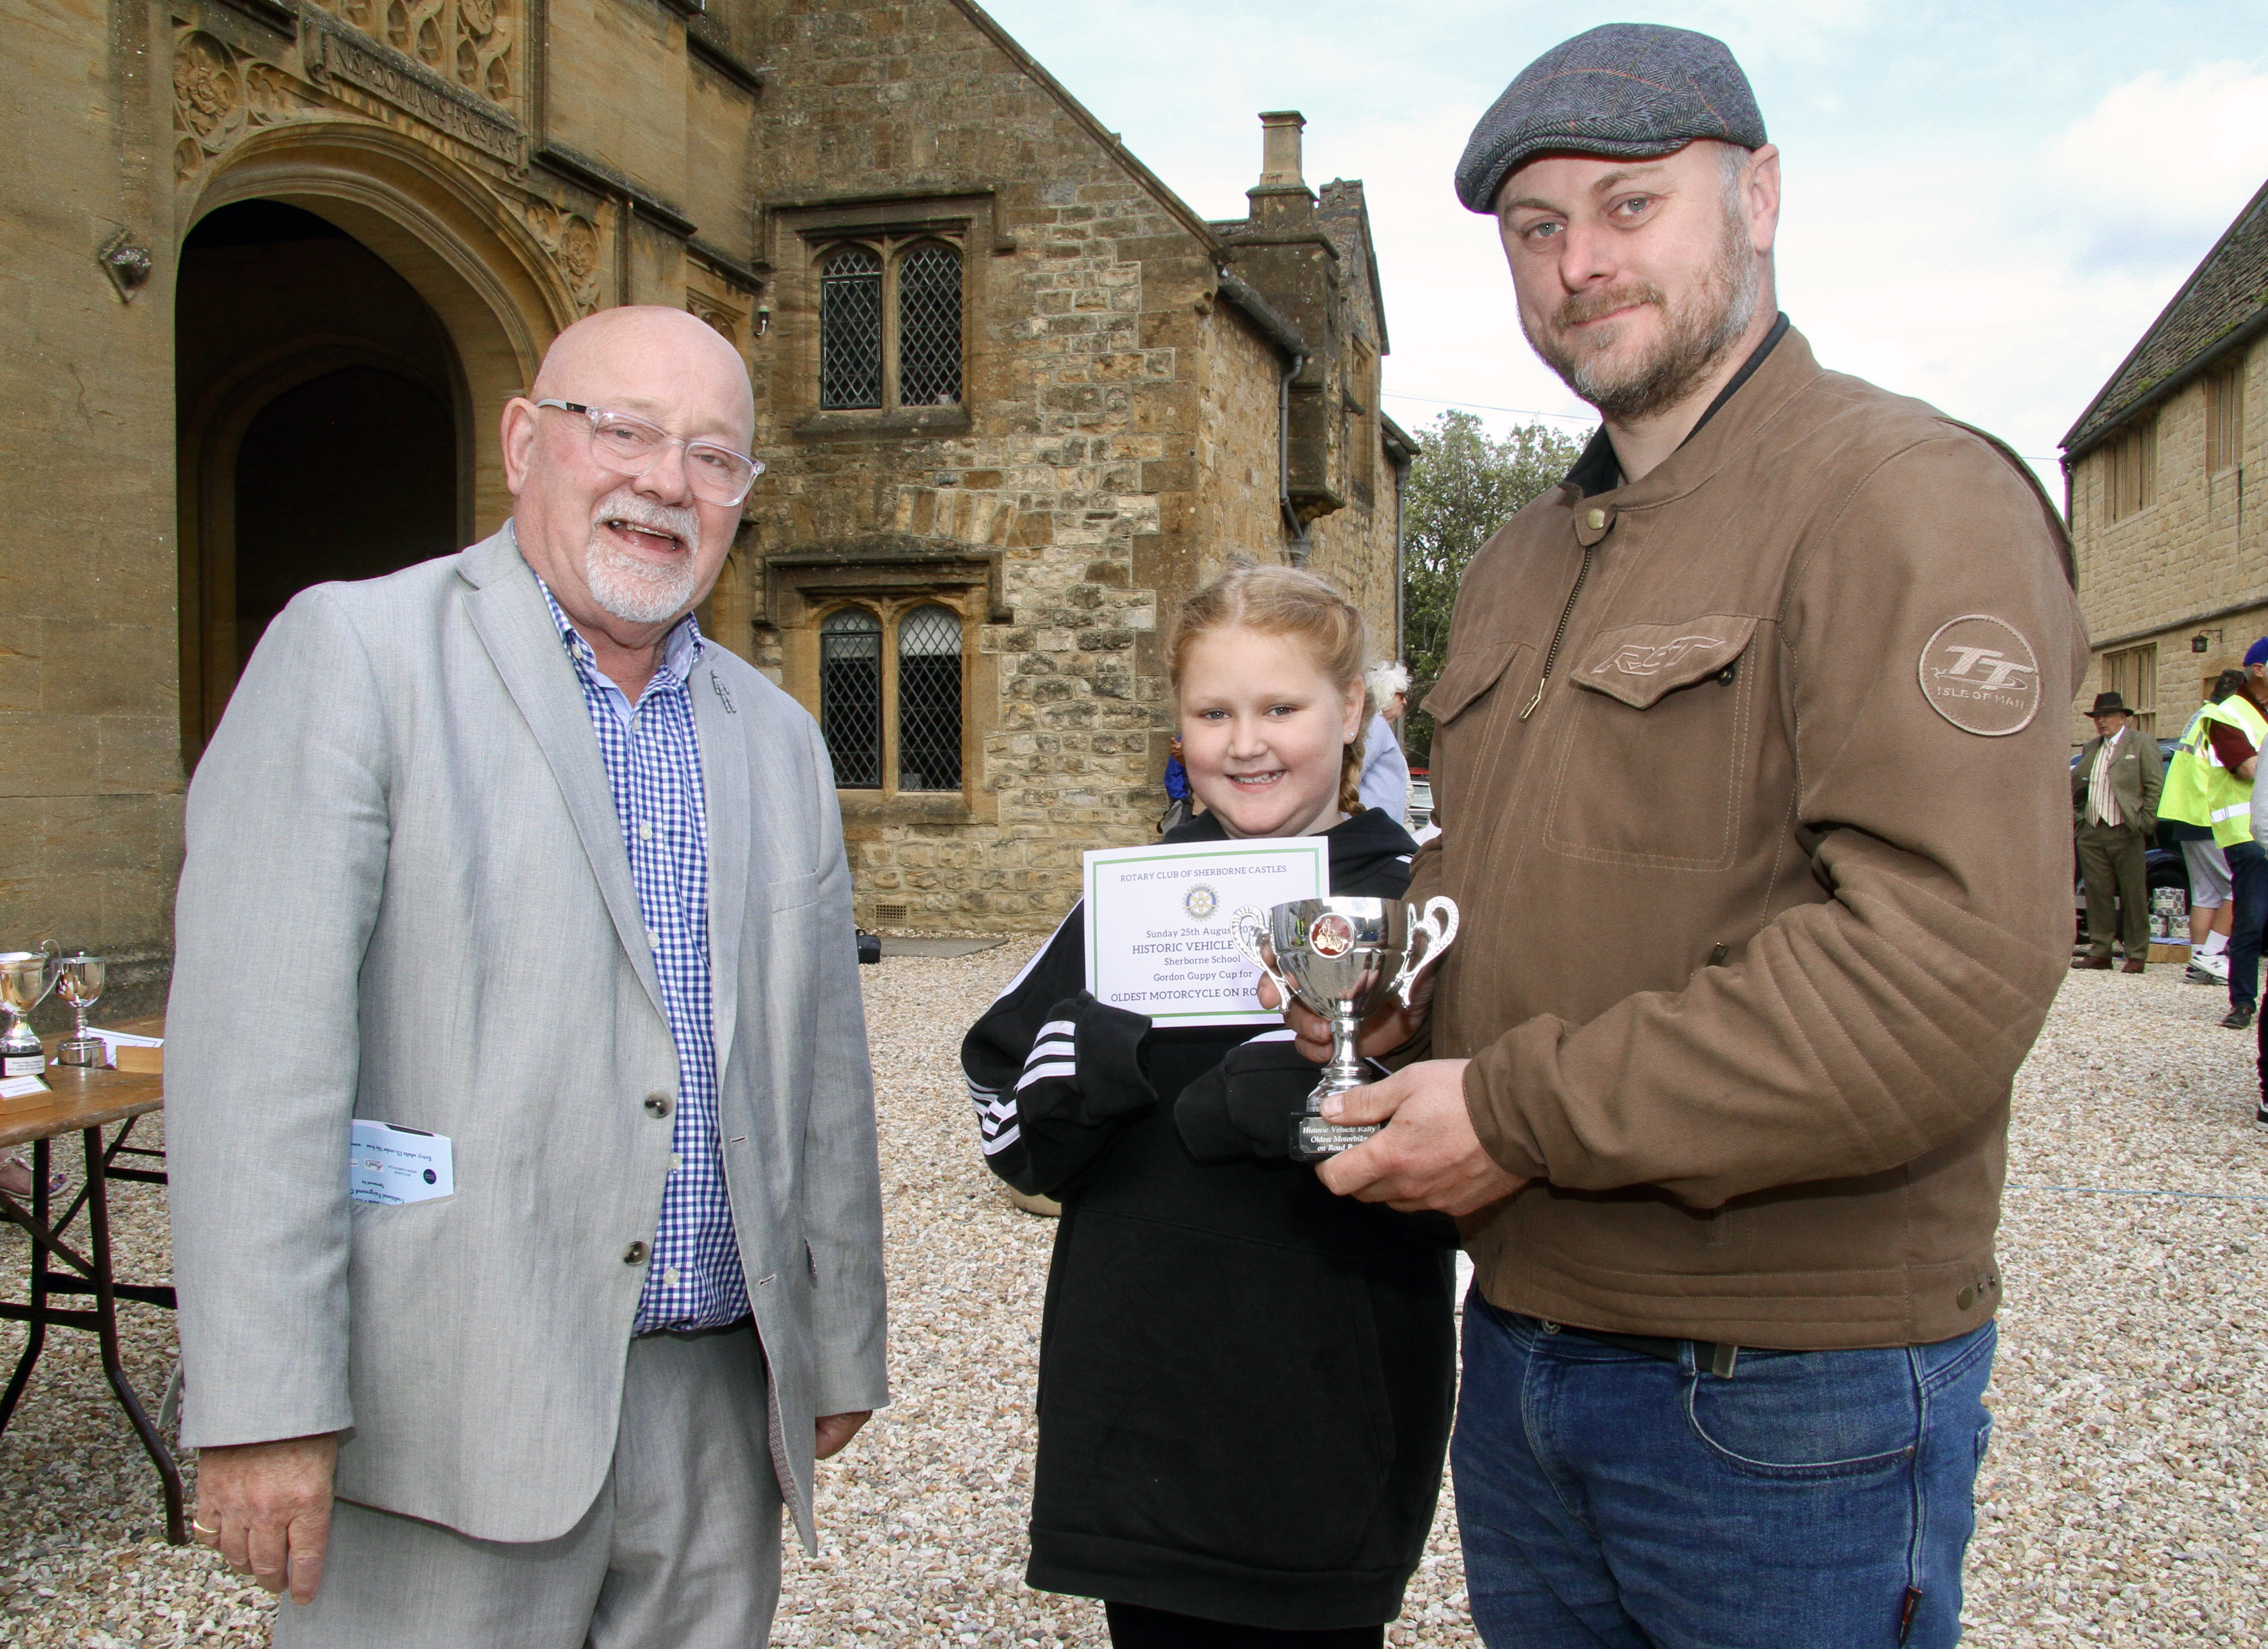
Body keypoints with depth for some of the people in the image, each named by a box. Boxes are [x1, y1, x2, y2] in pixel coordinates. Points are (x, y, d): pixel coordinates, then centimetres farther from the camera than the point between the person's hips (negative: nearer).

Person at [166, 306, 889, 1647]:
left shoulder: (779, 741, 13)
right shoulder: (349, 654, -4)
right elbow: (259, 1043, -13)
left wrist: (837, 1356, 15)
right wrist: (262, 1406, -17)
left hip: (720, 1406, 5)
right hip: (448, 1414, -5)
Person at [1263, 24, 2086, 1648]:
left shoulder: (1909, 496, -14)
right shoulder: (1519, 563, 13)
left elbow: (1953, 959, -26)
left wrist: (1526, 1113, -21)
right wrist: (1389, 977, 2)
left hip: (1788, 1397, -7)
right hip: (1521, 1339, 8)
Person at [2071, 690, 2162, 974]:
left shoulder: (2142, 745, 0)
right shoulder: (2090, 749, 17)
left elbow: (2156, 787, -5)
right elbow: (2074, 784, 22)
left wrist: (2145, 823, -11)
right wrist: (2076, 817, 8)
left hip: (2126, 834, -5)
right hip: (2091, 834, 5)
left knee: (2133, 897, 0)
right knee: (2097, 895, 6)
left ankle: (2137, 955, 6)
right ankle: (2100, 952, 11)